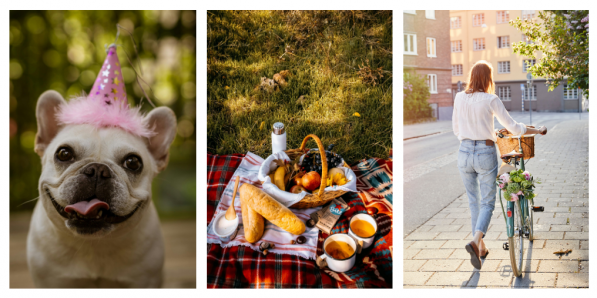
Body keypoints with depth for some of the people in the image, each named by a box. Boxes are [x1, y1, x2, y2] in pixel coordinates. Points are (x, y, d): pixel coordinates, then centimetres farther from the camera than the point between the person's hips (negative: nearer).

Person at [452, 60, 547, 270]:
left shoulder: (459, 98, 1)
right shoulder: (491, 100, -10)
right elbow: (512, 127, -6)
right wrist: (537, 130, 9)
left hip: (464, 152, 4)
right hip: (485, 154, -4)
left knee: (474, 202, 17)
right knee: (487, 203, 3)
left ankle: (481, 247, 24)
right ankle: (475, 241, -22)